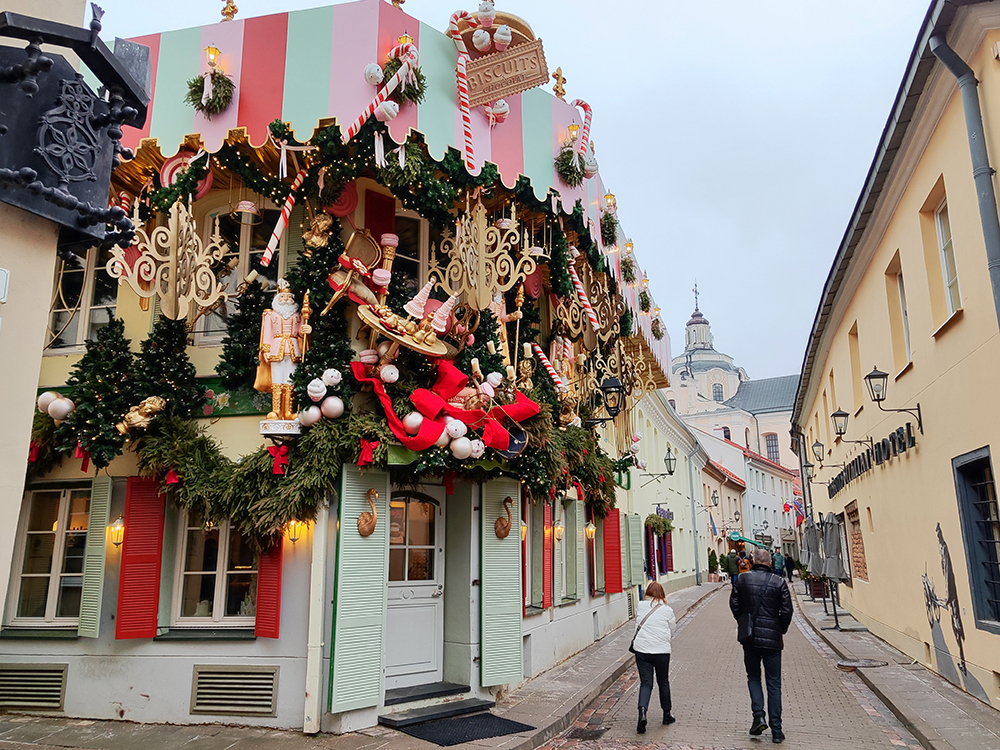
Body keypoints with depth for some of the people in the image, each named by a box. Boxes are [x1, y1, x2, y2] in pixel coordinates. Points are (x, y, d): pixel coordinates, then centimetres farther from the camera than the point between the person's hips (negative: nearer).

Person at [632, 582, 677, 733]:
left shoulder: (640, 607, 2)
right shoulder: (667, 610, -3)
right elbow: (672, 631, 7)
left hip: (641, 649, 1)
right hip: (661, 650, -1)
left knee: (645, 683, 3)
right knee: (663, 683, 17)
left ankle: (642, 711, -19)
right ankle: (666, 715, 29)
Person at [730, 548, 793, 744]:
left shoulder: (743, 579, -1)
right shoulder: (779, 582, -5)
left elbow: (734, 604, 3)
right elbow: (786, 611, -4)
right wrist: (781, 630, 12)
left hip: (750, 638, 1)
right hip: (772, 638, -1)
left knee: (753, 677, 18)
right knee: (774, 685, 6)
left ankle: (758, 716, 1)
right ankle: (776, 731, 9)